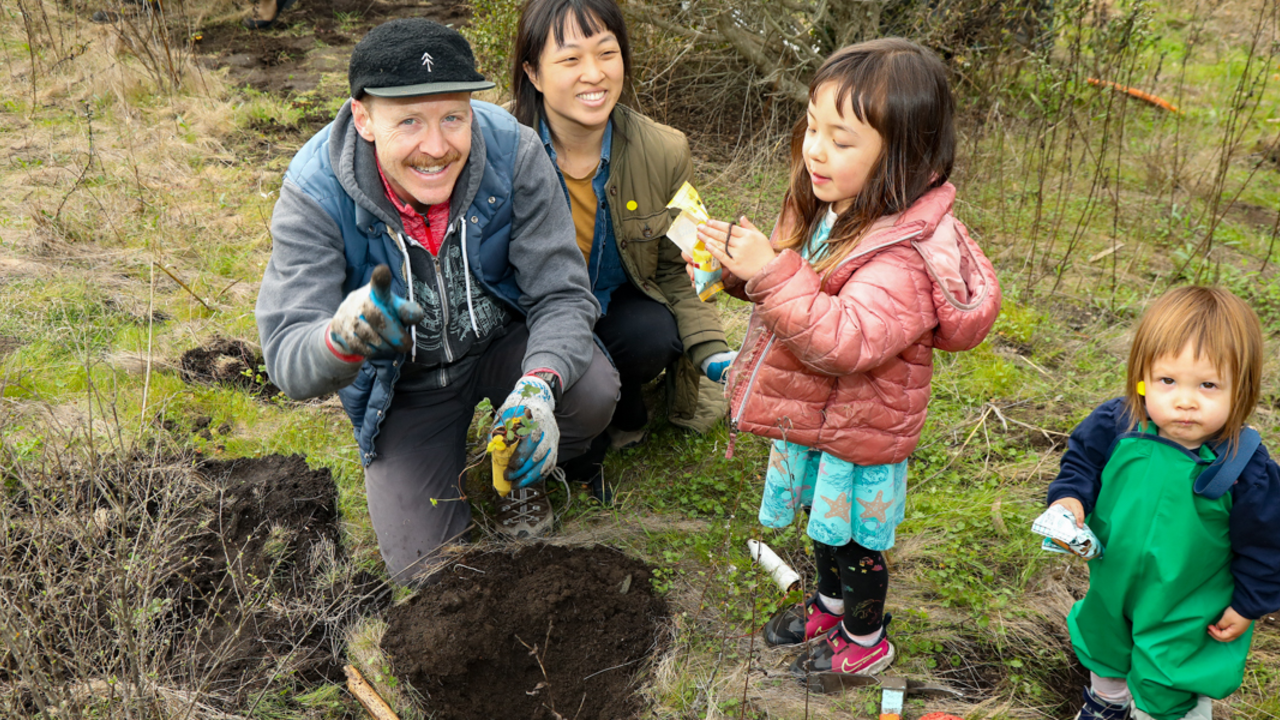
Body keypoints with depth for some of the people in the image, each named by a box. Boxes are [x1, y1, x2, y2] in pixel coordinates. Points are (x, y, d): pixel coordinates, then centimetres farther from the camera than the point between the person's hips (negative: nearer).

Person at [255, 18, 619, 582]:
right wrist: (343, 339, -58)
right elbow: (287, 358, -32)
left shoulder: (512, 151, -25)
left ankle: (523, 477, 6)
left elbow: (562, 294, -21)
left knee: (592, 393, -30)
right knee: (424, 565, -6)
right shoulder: (315, 193, -27)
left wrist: (539, 385, -43)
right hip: (402, 381, 0)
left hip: (502, 341, 1)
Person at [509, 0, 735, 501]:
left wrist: (713, 352, -16)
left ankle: (617, 413, 7)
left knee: (654, 337, -30)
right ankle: (581, 459, 6)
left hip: (615, 305, 3)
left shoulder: (664, 153, -13)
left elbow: (675, 270, -1)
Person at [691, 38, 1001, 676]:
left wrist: (774, 272, -44)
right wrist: (741, 268, -7)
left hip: (857, 432, -8)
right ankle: (830, 603, 55)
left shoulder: (903, 254, -32)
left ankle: (865, 640, 42)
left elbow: (847, 342, -41)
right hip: (814, 415, 8)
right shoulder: (827, 207, -5)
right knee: (824, 520, 29)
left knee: (854, 539, 16)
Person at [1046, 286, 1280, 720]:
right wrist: (1069, 498, -21)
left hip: (1187, 611, -4)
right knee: (1103, 650, 33)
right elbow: (1082, 458, -3)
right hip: (1112, 586, 4)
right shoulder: (1116, 425, -25)